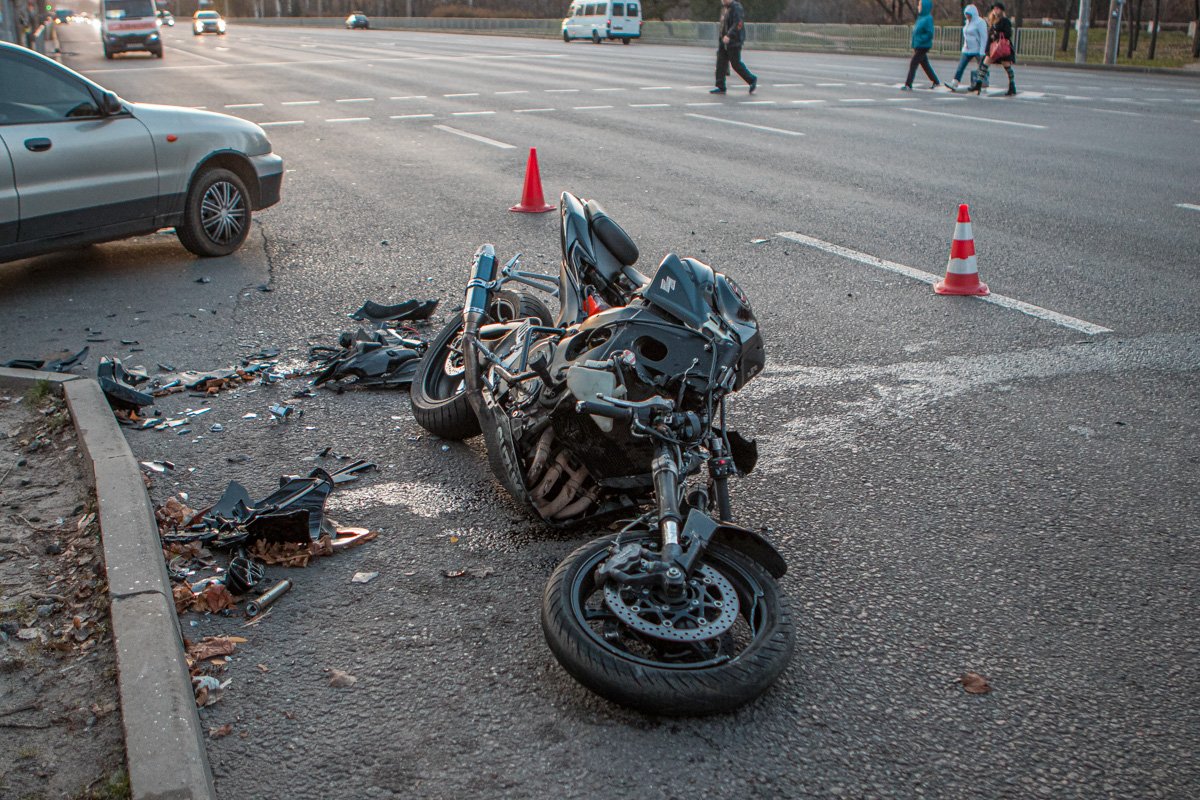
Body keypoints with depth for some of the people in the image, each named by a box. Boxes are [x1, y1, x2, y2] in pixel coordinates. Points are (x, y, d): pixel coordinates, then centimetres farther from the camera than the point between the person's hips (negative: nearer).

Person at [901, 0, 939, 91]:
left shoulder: (928, 19, -15)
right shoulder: (921, 17, 12)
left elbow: (930, 34, -19)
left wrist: (919, 40, -19)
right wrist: (914, 46, 12)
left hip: (923, 47, -9)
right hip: (918, 46, 9)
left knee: (913, 64, -8)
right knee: (925, 65, 15)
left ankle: (908, 85, -5)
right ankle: (936, 82, 24)